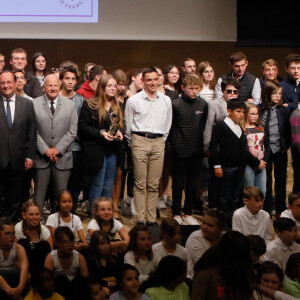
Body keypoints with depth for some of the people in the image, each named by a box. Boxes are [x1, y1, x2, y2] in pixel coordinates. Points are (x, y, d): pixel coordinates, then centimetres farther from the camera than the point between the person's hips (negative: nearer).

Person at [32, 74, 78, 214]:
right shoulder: (34, 104, 1)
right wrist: (45, 150, -10)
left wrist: (58, 149, -7)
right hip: (41, 156, -1)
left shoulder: (70, 105, 6)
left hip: (62, 157, 1)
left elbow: (72, 131, 2)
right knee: (39, 193, 2)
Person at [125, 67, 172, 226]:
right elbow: (128, 125, 7)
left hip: (158, 142, 3)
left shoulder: (166, 100, 10)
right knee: (140, 184, -2)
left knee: (154, 185, 4)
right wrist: (134, 141, 10)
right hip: (140, 142, -3)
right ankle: (140, 219, 2)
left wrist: (161, 140, 14)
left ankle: (151, 219, 10)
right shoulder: (133, 101, 1)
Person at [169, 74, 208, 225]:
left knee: (193, 184, 10)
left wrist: (202, 145, 8)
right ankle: (176, 214, 17)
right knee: (178, 184, 4)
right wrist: (175, 144, -5)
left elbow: (205, 126, 12)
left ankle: (188, 213, 23)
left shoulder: (203, 104, 4)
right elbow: (169, 127, -4)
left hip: (197, 152, 4)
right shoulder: (175, 104, -8)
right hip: (180, 152, -4)